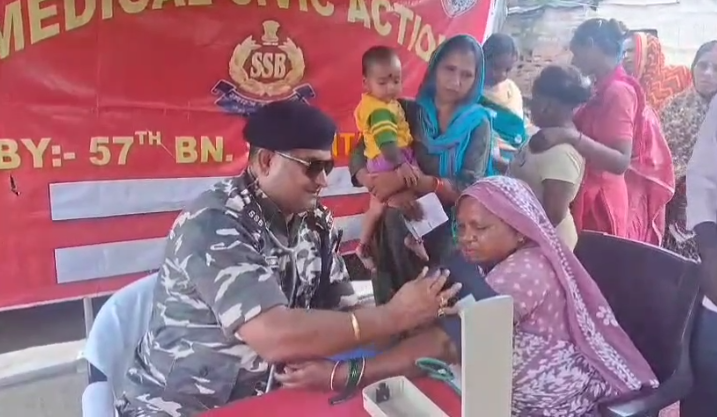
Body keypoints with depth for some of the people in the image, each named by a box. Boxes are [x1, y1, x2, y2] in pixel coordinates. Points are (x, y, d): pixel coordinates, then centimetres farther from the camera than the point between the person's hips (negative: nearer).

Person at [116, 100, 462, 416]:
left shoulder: (317, 224, -1)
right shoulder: (214, 223, -24)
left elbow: (343, 316, -1)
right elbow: (277, 337, -34)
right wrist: (394, 316, -26)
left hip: (270, 399, 5)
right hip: (183, 408, -5)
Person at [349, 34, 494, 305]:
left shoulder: (478, 123, -2)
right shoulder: (407, 111, 1)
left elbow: (470, 190, -13)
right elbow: (359, 157, -6)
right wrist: (391, 191, -24)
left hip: (447, 237, -1)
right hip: (398, 230, 1)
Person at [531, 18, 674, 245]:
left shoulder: (619, 91, -13)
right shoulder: (604, 90, 13)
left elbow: (621, 162, -22)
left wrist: (572, 137, -30)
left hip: (599, 202, -8)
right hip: (590, 197, 8)